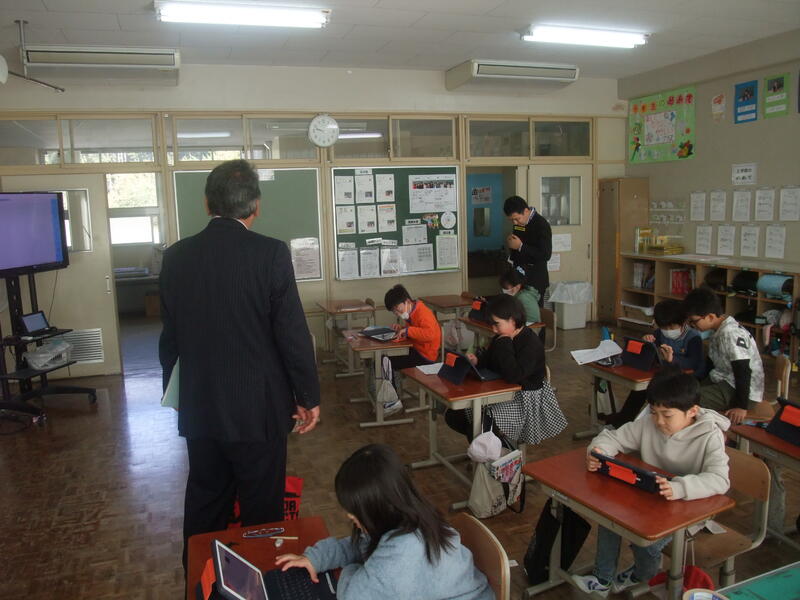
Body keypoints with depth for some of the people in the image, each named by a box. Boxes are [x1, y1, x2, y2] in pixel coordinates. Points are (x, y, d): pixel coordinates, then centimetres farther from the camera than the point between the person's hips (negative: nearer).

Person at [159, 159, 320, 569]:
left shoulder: (176, 256, -1)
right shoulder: (270, 253, -14)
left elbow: (169, 336, 7)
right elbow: (293, 333, -14)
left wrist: (175, 392, 21)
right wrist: (309, 397, -2)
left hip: (198, 408, 5)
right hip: (257, 408, -4)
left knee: (204, 504, 20)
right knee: (261, 508, 11)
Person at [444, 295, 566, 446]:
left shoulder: (531, 344, -22)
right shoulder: (499, 338, 5)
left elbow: (513, 376, -35)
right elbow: (488, 362, 18)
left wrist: (504, 344, -26)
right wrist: (476, 361, -6)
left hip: (526, 400, -9)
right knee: (453, 415, -1)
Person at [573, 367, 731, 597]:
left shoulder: (710, 437, -20)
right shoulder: (648, 425, -8)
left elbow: (719, 480, -33)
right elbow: (613, 437, 0)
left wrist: (679, 488, -51)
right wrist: (599, 450, -24)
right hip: (649, 499, 5)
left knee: (645, 540, -22)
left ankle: (641, 575, 17)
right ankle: (602, 580, 6)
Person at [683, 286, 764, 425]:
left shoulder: (731, 334, -24)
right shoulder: (720, 329, 7)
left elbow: (743, 372, -25)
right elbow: (713, 362, 18)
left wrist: (742, 407, -22)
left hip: (741, 391, -10)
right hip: (725, 383, 10)